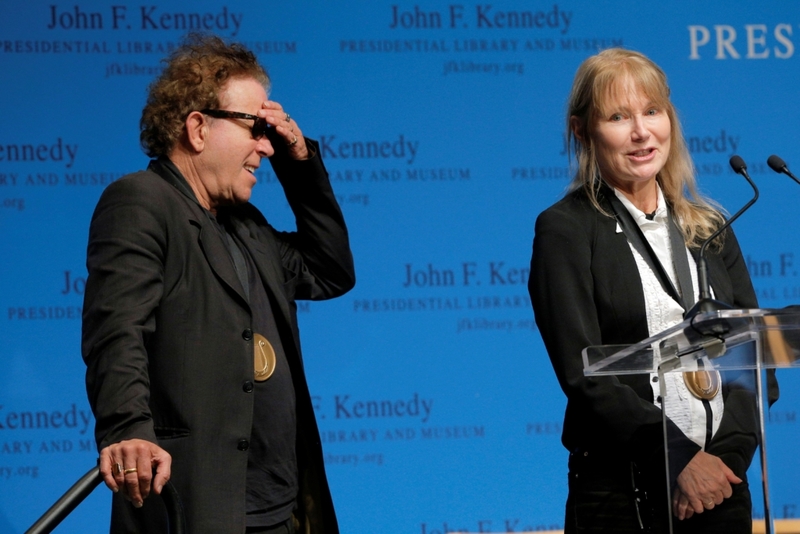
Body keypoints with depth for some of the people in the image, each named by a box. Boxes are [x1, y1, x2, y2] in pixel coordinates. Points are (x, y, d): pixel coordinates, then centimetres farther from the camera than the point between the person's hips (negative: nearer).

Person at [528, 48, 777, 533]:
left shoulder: (710, 229, 11)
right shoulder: (565, 230, -3)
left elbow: (756, 360, 7)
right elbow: (582, 374, -11)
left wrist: (729, 453, -10)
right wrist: (679, 458, -17)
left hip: (717, 480, 4)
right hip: (620, 490, -4)